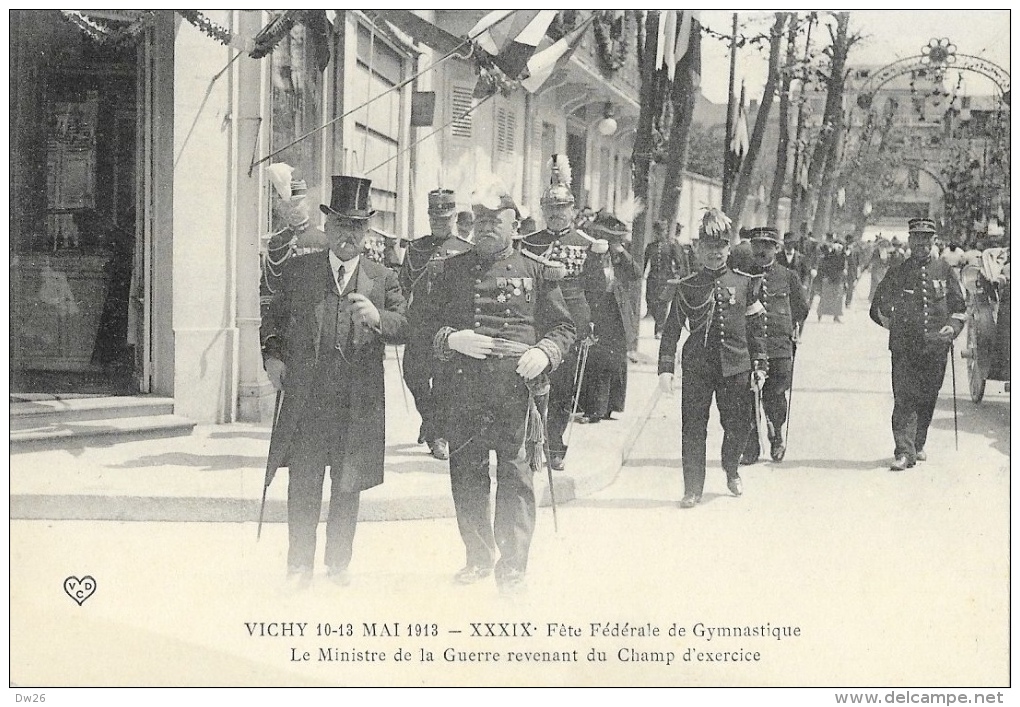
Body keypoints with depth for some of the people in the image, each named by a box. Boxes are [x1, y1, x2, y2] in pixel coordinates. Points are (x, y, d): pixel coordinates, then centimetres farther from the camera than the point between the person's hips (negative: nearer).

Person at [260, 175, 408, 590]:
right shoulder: (298, 270, 9)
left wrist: (377, 318, -21)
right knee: (302, 485, 2)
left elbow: (405, 326, -1)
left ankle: (339, 563, 24)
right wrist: (273, 354, -1)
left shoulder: (382, 279, 8)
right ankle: (299, 565, 14)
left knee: (348, 487, 9)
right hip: (305, 398, 0)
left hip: (359, 401, 1)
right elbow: (274, 319, 16)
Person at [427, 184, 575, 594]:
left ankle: (512, 567, 7)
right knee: (466, 475, 7)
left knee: (516, 476, -3)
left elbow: (563, 327, 9)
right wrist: (452, 339, -8)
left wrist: (544, 353, -10)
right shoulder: (454, 269, 12)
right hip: (465, 389, 2)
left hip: (517, 388, -2)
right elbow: (428, 324, 13)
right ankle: (478, 556, 25)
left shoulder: (537, 272, 7)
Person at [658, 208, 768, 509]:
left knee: (739, 425, 5)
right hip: (697, 366, -1)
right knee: (693, 428, -1)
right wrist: (666, 368, -4)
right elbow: (671, 330, 4)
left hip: (736, 366, 1)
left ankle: (731, 469, 36)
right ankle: (693, 489, 10)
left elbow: (757, 328, 11)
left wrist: (760, 365, 7)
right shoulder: (687, 287, 4)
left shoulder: (745, 284, 7)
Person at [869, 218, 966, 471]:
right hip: (905, 347, -2)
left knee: (928, 398, 10)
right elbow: (877, 308, 13)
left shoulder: (943, 270, 9)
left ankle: (917, 445, 28)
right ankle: (904, 452, -12)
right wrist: (896, 324, 0)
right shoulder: (897, 273, 6)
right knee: (904, 398, -10)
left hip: (936, 346, 2)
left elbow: (959, 306, 14)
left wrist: (952, 327, -3)